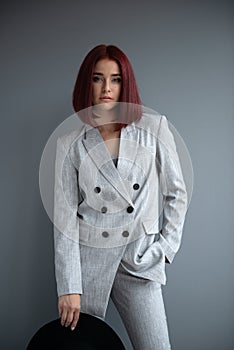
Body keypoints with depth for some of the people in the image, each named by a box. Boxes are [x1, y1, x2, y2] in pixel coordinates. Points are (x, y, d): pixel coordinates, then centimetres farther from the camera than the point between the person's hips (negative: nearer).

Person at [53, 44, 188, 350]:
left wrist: (166, 246, 2)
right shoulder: (71, 144, -4)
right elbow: (65, 217, -5)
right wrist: (69, 288, -7)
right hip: (87, 258, 1)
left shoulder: (153, 127, -3)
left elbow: (176, 193, 5)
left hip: (140, 259, 0)